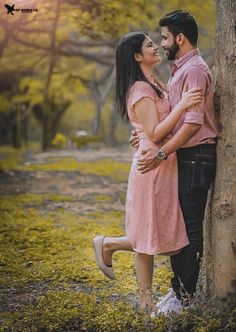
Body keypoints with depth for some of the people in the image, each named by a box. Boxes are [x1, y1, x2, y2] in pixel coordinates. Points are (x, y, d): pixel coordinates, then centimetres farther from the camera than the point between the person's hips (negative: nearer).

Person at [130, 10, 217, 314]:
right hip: (184, 156, 10)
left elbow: (193, 122, -24)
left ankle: (184, 296, 4)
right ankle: (178, 287, 23)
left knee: (190, 226, -4)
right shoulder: (179, 70, 17)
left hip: (196, 157, -10)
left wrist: (162, 153, -25)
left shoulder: (194, 70, -15)